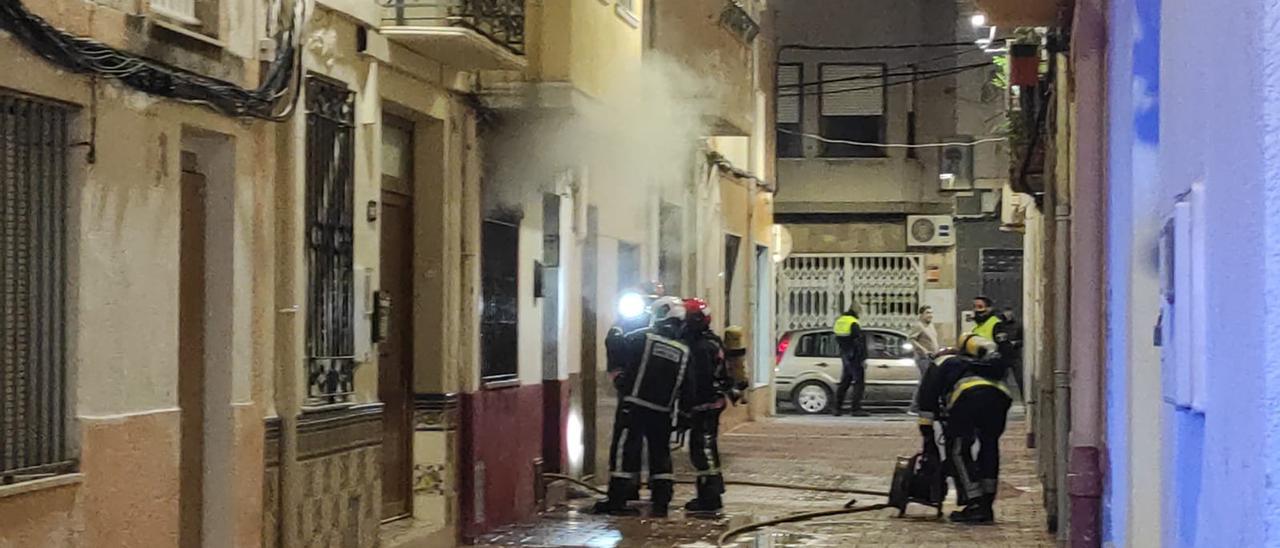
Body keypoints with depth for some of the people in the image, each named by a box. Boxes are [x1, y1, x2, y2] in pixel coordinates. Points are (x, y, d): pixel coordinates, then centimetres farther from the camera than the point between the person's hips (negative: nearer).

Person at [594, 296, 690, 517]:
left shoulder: (640, 338, -6)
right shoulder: (684, 351, 5)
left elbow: (618, 358, 0)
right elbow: (685, 386, 9)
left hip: (634, 406, -4)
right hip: (663, 410, 4)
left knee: (624, 450, 0)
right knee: (660, 454, 13)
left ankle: (616, 499, -3)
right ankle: (661, 502, 11)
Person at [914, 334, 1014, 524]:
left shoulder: (940, 364, 34)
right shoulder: (972, 363, 45)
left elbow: (926, 401, 24)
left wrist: (928, 438, 26)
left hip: (967, 395, -5)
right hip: (999, 394, 5)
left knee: (957, 451, 9)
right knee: (989, 447, 23)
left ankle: (974, 504, 1)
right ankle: (987, 505, 21)